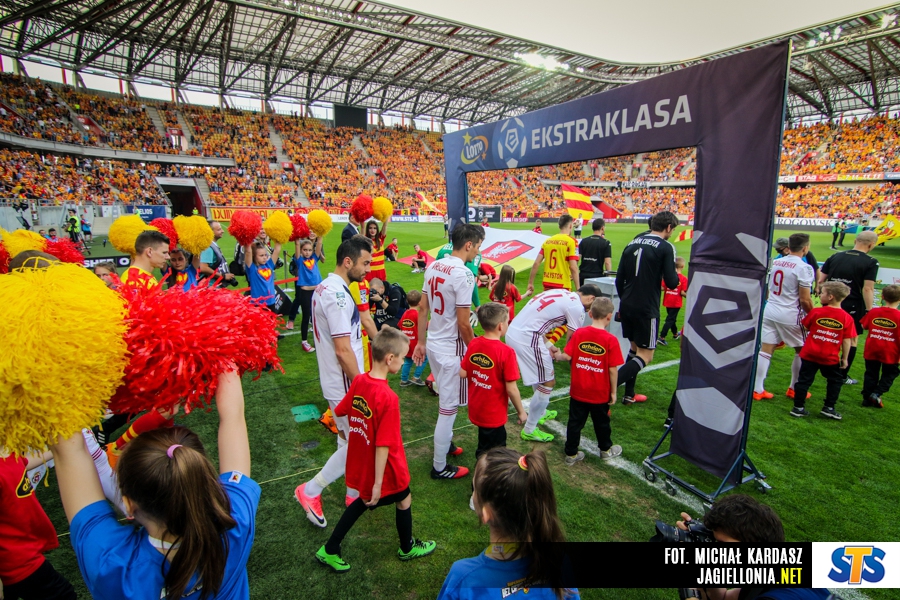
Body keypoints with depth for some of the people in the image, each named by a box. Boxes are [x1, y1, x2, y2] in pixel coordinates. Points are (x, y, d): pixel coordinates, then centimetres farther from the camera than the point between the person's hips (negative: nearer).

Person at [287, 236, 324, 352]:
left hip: (317, 291, 3)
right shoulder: (299, 260, 0)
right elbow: (297, 244, -12)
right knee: (306, 316, 5)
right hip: (304, 291, -3)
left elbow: (319, 243, -2)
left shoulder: (314, 258, 8)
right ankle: (305, 342, 16)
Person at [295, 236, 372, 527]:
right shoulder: (337, 294, -24)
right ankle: (311, 491, 17)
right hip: (345, 385, -10)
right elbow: (343, 350, -26)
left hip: (339, 381, 10)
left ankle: (355, 493, 36)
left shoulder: (327, 287, 9)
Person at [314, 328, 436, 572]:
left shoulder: (358, 381, -11)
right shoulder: (388, 398, -32)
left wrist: (349, 433, 21)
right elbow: (383, 445, -28)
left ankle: (329, 550, 34)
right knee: (404, 499, 20)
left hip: (360, 462, 7)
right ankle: (407, 548, 45)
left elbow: (338, 413, 3)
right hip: (385, 467, -6)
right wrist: (378, 483, -20)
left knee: (366, 500, 28)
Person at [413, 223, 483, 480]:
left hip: (433, 344, 8)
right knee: (449, 407, 6)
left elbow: (422, 308, 7)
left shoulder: (434, 266, 2)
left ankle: (446, 443, 45)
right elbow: (463, 323, -20)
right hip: (451, 348, -8)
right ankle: (439, 467, 20)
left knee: (447, 400, 26)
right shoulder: (463, 274, -21)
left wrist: (421, 342, 14)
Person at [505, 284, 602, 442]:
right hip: (526, 339, -10)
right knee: (548, 383, 4)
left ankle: (541, 412, 48)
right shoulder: (577, 307, -8)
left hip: (512, 332, 10)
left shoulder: (562, 294, 18)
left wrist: (548, 345, 15)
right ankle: (529, 430, 16)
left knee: (539, 375, 29)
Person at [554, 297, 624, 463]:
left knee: (575, 422, 14)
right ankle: (606, 450, 41)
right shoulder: (611, 340, -16)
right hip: (600, 393, -1)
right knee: (601, 422, 20)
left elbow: (567, 356, -11)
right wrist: (613, 391, -2)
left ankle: (571, 453, 25)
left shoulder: (578, 333, -11)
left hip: (578, 391, 2)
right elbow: (613, 369, -14)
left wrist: (558, 356, 12)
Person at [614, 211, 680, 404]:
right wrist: (675, 274, 9)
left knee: (635, 348, 22)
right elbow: (671, 282, -13)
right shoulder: (665, 247, -9)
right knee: (645, 356, 0)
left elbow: (619, 279, 10)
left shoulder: (632, 243, 9)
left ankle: (629, 394, 27)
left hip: (626, 306, 7)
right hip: (647, 309, -7)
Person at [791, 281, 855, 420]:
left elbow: (804, 327, 3)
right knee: (835, 381, 20)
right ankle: (828, 408, 22)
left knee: (804, 380, 6)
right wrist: (844, 358, 5)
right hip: (830, 358, 0)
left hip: (809, 354, 0)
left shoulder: (816, 312, -8)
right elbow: (847, 341, -4)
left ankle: (798, 407, 9)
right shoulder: (847, 318, -6)